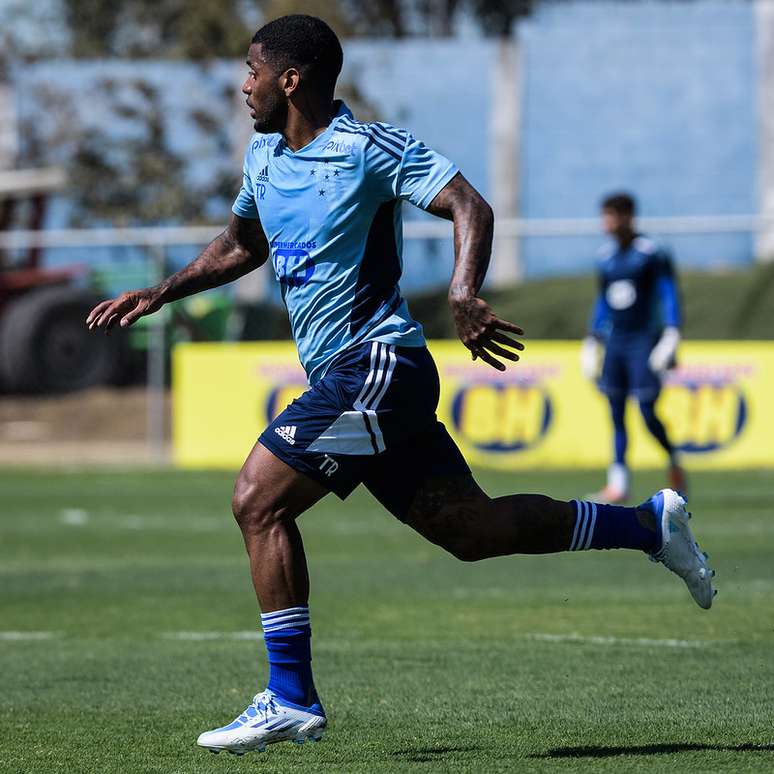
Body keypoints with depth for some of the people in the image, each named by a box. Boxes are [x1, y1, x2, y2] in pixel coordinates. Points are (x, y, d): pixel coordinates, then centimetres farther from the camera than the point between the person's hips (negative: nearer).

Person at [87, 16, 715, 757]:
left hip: (376, 363, -9)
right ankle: (649, 524, 20)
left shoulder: (369, 148, -11)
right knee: (467, 527, 8)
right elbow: (241, 244, 30)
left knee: (258, 499, -14)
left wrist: (463, 297, -35)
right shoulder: (263, 156, 14)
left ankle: (290, 698, -10)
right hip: (344, 374, 9)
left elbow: (470, 207, -18)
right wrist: (158, 294, 19)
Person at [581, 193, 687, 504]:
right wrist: (592, 339, 20)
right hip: (614, 343, 6)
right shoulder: (606, 257, 11)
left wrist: (671, 335, -15)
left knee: (647, 413, -10)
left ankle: (674, 461, 16)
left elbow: (669, 296, -8)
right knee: (616, 415, 2)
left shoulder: (653, 254, -7)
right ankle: (618, 485, 2)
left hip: (644, 342, -6)